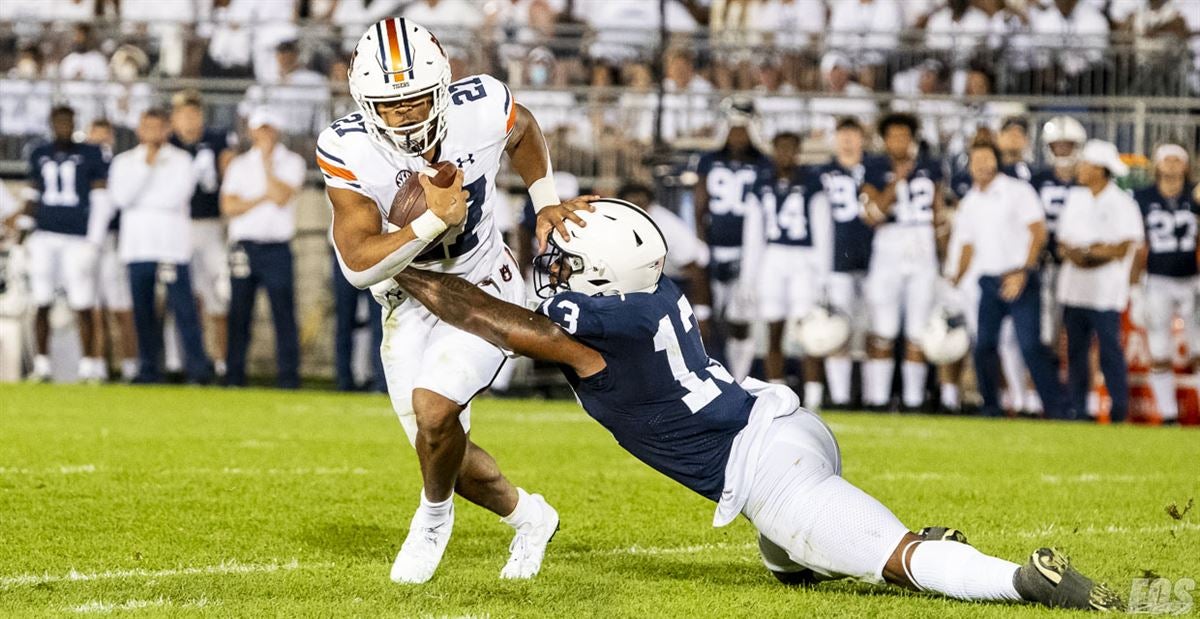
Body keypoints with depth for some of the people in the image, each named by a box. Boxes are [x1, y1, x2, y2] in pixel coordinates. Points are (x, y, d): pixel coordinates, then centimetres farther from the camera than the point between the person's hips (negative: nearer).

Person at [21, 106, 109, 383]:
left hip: (78, 237, -3)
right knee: (42, 304, 2)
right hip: (45, 236, 3)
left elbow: (100, 201, 1)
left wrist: (94, 240, -4)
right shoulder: (39, 155, 13)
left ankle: (90, 365, 4)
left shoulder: (90, 155, 2)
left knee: (83, 305, -4)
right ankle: (42, 365, 8)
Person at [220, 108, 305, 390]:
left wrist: (267, 163, -5)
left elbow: (281, 197, -11)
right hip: (244, 247, 2)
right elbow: (229, 206, 2)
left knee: (284, 312, -7)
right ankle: (234, 375, 6)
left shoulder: (291, 162, 7)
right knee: (239, 314, 2)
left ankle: (288, 375, -5)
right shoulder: (239, 164, 14)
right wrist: (263, 198, -7)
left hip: (277, 248, -2)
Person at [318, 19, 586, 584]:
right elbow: (358, 265, -27)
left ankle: (434, 515, 5)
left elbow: (524, 134, 6)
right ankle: (528, 517, 38)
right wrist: (434, 221, -37)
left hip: (483, 289, -2)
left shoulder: (482, 109, -21)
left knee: (433, 406, -26)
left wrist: (546, 204, -4)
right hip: (409, 303, 2)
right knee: (445, 451, 7)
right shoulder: (346, 151, -23)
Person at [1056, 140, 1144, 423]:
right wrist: (1072, 253, -11)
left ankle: (1119, 410, -2)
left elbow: (1123, 248, -13)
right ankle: (1077, 410, 13)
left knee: (1109, 350, -6)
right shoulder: (1075, 198, 13)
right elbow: (1064, 240, 12)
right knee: (1075, 350, 8)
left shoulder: (1122, 204, -6)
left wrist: (1087, 252, -14)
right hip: (1073, 290, 6)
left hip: (1105, 291, -6)